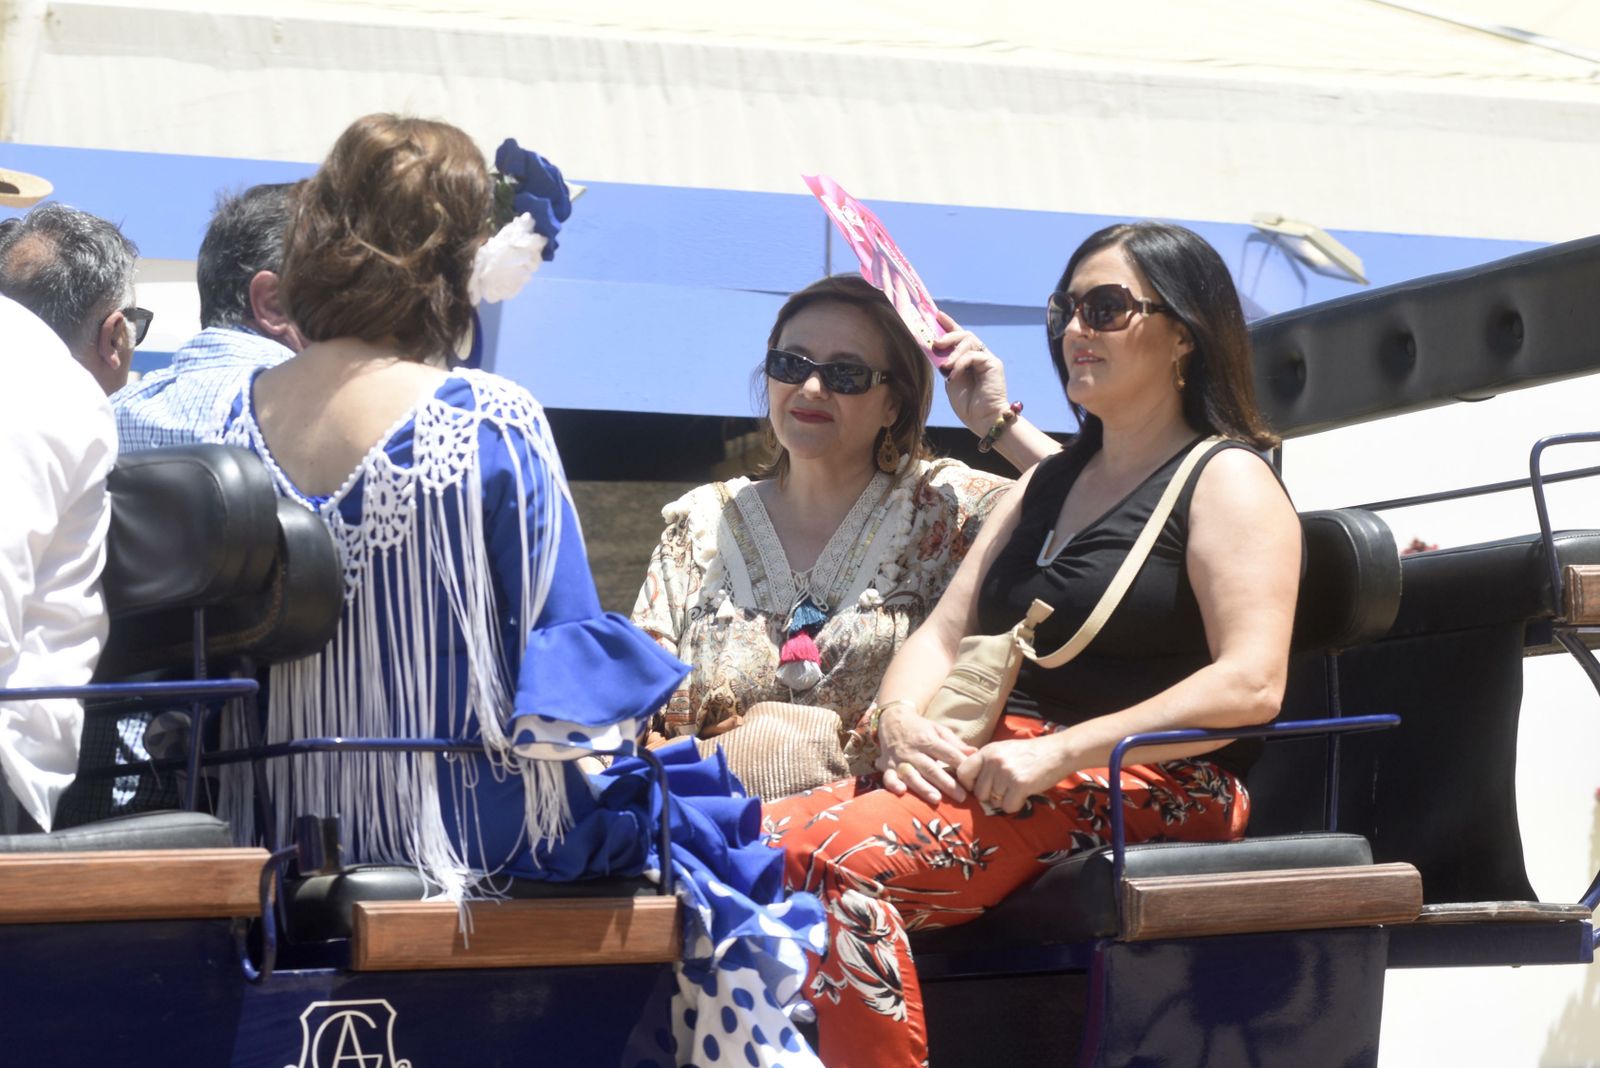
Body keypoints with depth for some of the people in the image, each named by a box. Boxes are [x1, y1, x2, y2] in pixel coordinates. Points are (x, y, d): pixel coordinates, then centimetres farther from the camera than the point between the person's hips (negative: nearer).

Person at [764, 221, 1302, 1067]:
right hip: (991, 765, 7)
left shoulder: (1227, 481, 2)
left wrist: (1059, 752, -19)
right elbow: (943, 633, 22)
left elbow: (1250, 684, -12)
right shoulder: (1045, 485, 27)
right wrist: (900, 718, -3)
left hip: (1147, 785, -7)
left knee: (838, 861, -31)